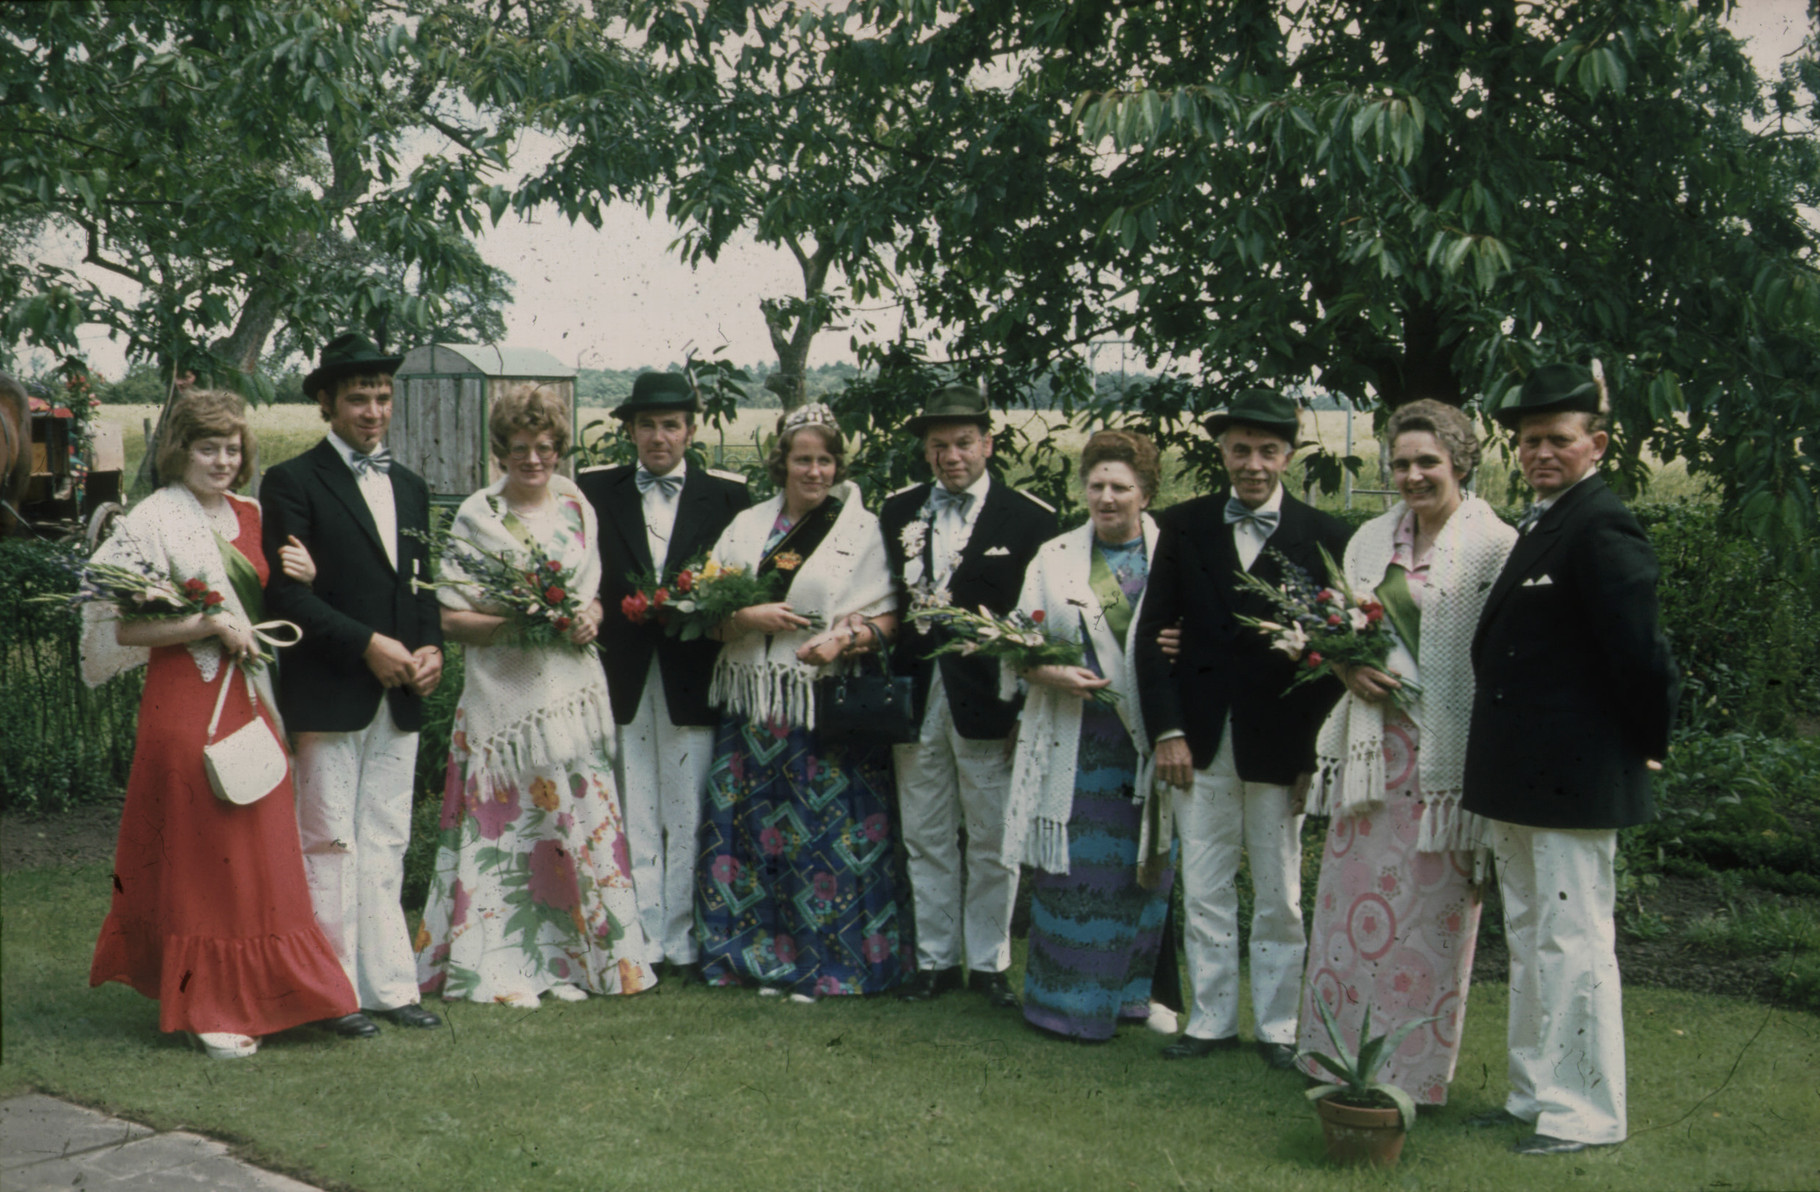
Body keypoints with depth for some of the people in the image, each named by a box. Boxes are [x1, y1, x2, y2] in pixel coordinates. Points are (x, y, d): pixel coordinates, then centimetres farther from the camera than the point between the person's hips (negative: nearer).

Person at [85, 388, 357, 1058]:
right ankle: (206, 1007, 10)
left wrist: (301, 580, 1)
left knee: (261, 847, 9)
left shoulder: (248, 515, 11)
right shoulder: (153, 521, -8)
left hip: (248, 699, 6)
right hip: (186, 703, -6)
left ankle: (253, 992, 20)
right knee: (198, 856, 0)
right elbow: (122, 627, -13)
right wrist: (210, 624, -18)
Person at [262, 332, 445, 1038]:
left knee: (386, 846, 10)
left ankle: (389, 986, 16)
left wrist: (430, 647, 1)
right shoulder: (293, 482, -4)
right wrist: (368, 645, -16)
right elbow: (285, 594, -11)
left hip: (400, 697, 6)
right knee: (330, 845, 0)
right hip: (328, 695, -6)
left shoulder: (411, 488, 17)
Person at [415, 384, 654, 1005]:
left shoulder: (577, 507, 10)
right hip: (504, 693, -4)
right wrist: (518, 622, -18)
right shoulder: (477, 516, -3)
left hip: (574, 691, 4)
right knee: (504, 825, -2)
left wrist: (589, 618, -3)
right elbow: (450, 616, -6)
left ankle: (563, 957, 16)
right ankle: (500, 966, 8)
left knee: (578, 819, 5)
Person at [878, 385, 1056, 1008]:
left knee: (992, 842, 7)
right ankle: (936, 958, 23)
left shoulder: (1030, 519, -4)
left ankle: (989, 961, 21)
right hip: (917, 694, 4)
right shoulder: (897, 511, 9)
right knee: (926, 839, 12)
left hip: (986, 696, -3)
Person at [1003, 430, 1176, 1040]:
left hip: (1151, 739, 0)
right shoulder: (1054, 558, 9)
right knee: (1074, 867, -1)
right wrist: (1051, 673, -12)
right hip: (1075, 738, 0)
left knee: (1145, 868, 5)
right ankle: (1067, 998, 11)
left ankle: (1131, 991, 20)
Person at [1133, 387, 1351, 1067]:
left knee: (1280, 899, 8)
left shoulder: (1322, 538, 0)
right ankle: (1211, 1020, 20)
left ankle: (1276, 1027, 20)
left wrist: (1316, 749, -5)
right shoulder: (1184, 527, 5)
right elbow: (1153, 634, 4)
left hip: (1279, 746, -1)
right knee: (1203, 893, 7)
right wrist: (1167, 731, -4)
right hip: (1200, 742, 2)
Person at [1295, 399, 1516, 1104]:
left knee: (1429, 905, 2)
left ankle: (1414, 1070, 15)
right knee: (1356, 892, 8)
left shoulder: (1496, 545, -6)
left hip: (1448, 750, -5)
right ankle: (1347, 1053, 21)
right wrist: (1349, 668, -4)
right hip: (1374, 741, 5)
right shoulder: (1370, 540, 12)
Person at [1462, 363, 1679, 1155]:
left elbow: (1640, 650, -21)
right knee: (1529, 943, 18)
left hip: (1574, 780, -10)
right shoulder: (1540, 525, 14)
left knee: (1574, 944, -2)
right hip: (1520, 782, 10)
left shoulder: (1600, 529, -18)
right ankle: (1535, 1095, 30)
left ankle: (1585, 1114, 9)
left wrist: (1647, 746, -10)